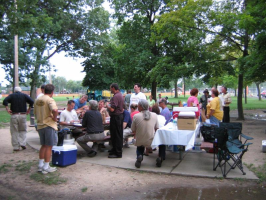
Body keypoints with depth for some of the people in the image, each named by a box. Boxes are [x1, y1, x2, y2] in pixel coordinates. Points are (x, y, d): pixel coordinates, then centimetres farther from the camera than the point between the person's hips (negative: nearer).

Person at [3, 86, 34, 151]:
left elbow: (5, 101, -9)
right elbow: (31, 101, -7)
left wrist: (7, 109, -5)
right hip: (23, 115, 0)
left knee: (14, 132, 7)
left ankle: (16, 147, 9)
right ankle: (23, 143, -1)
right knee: (23, 130, 15)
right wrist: (29, 109, 0)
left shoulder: (11, 95, 8)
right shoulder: (24, 95, 8)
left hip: (14, 115, 0)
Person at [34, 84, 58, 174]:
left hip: (40, 125, 7)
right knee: (49, 146, 2)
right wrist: (55, 118, -17)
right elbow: (55, 110, -32)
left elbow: (35, 113, 19)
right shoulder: (50, 100, -14)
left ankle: (40, 165, 25)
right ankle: (46, 167, 7)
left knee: (43, 145, 19)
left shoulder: (37, 100, 11)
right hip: (49, 125, -7)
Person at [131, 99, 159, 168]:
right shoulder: (154, 115, -8)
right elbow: (157, 128, 3)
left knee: (140, 147, 31)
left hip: (140, 142, -2)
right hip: (151, 142, 2)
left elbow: (133, 130, -4)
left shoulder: (136, 116, -14)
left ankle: (139, 156, 3)